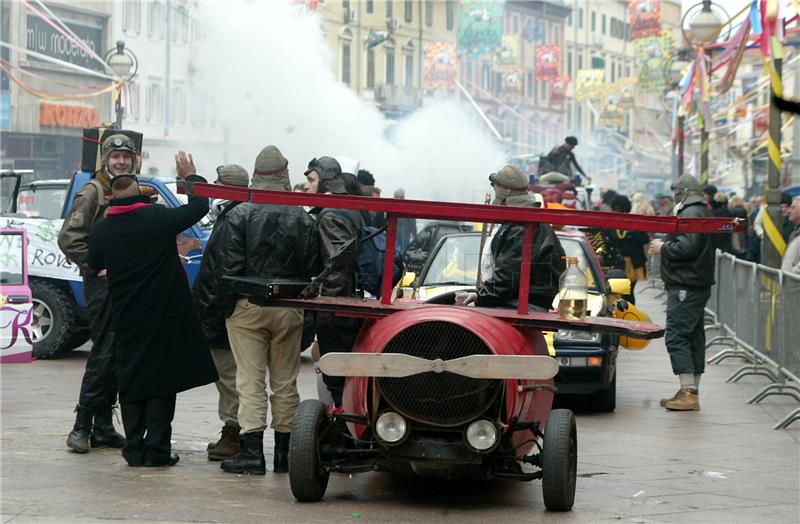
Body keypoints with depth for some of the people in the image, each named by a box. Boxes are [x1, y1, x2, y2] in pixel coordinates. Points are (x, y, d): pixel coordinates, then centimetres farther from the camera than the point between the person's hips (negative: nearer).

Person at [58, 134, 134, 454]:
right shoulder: (93, 193, -6)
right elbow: (69, 238, -12)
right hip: (102, 283, -7)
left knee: (118, 355, 8)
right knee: (105, 352, -11)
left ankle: (103, 427, 14)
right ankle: (83, 425, -6)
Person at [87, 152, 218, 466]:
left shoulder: (101, 231, -3)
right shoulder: (158, 218, -12)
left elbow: (94, 266, 13)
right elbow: (199, 207, -1)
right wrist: (191, 176, 13)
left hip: (126, 319, 3)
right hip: (165, 316, -3)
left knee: (130, 380, 11)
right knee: (161, 381, 3)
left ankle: (135, 448, 9)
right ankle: (156, 449, 0)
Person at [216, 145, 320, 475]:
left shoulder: (240, 215, -7)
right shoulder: (303, 219, 2)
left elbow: (230, 267, -10)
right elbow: (313, 270, 4)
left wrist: (225, 306, -2)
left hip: (248, 307, -3)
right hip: (289, 310, 3)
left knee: (251, 381, 0)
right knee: (285, 382, 10)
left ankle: (253, 452, -5)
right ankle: (284, 453, 13)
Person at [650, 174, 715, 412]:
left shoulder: (690, 214, -14)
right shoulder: (703, 212, 19)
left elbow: (687, 247, -23)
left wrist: (664, 247, -8)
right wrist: (666, 246, 16)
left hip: (685, 287, -11)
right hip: (699, 285, 11)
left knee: (677, 336, -11)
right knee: (694, 337, 11)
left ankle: (688, 393, -14)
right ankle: (692, 392, 14)